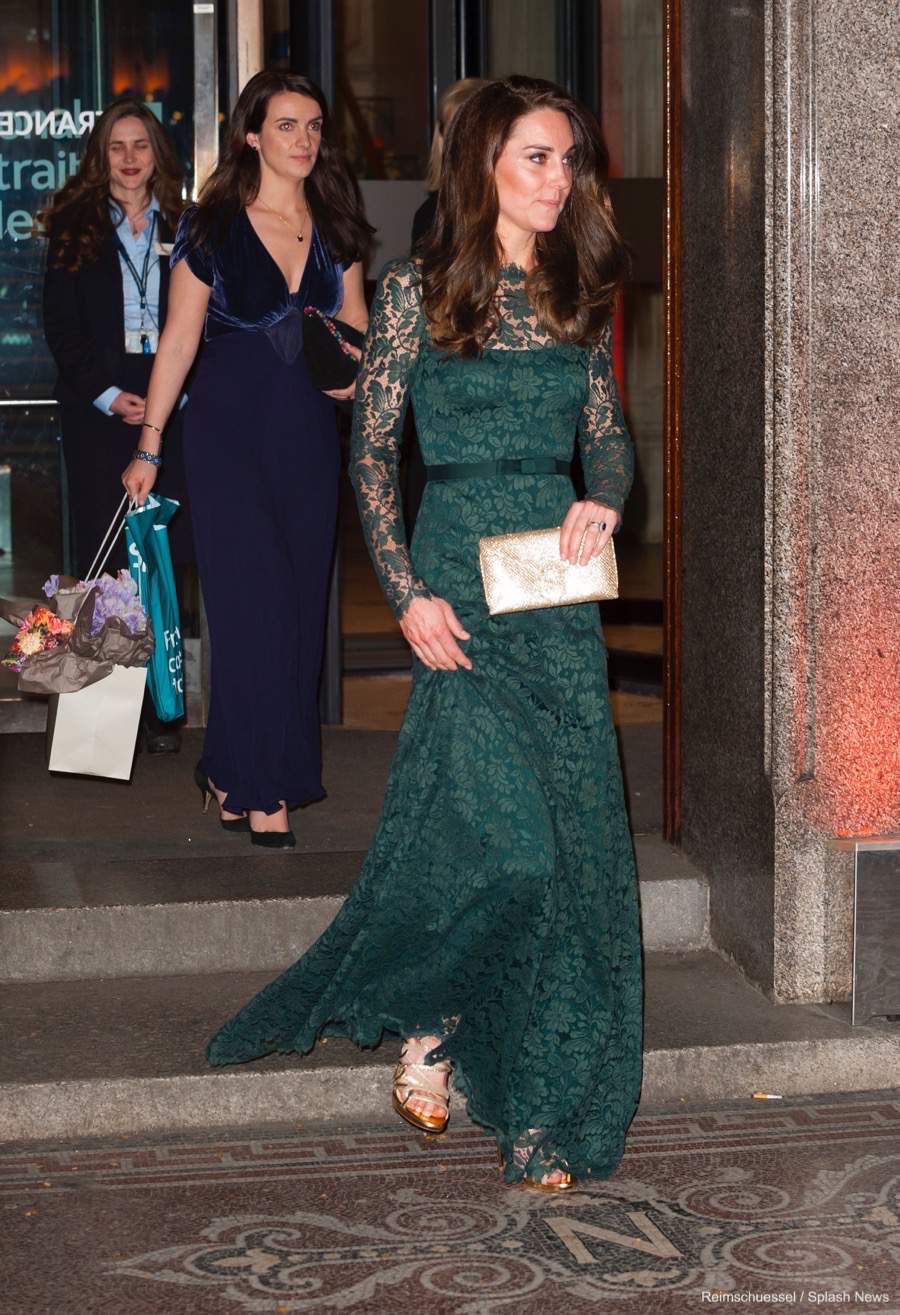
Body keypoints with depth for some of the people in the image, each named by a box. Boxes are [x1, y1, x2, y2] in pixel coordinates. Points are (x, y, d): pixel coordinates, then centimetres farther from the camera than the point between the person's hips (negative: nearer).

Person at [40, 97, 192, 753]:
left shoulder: (183, 226, 12)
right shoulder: (74, 227, 8)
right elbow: (60, 325, 3)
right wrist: (108, 396, -8)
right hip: (98, 408, -1)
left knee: (165, 555, -4)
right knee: (105, 555, -4)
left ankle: (160, 705, 1)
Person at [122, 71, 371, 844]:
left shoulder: (335, 228, 8)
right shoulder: (212, 227, -4)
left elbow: (357, 326, 17)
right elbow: (180, 340, -1)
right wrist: (150, 446, -1)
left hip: (309, 434, 5)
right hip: (229, 431, -4)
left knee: (299, 604, 5)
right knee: (254, 601, -8)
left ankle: (233, 773, 18)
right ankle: (263, 793, -2)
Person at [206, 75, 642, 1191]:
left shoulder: (574, 296, 11)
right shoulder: (415, 294, -2)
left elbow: (609, 433, 17)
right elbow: (370, 450, -1)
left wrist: (602, 502, -6)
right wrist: (407, 592, -9)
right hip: (459, 584, -4)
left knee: (573, 836, 2)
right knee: (505, 829, -13)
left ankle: (544, 1106, 13)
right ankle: (430, 1039, 11)